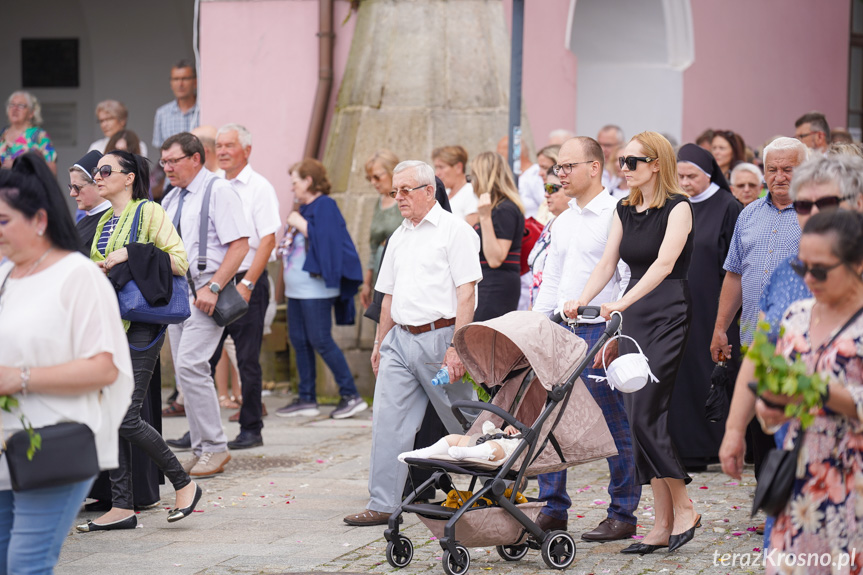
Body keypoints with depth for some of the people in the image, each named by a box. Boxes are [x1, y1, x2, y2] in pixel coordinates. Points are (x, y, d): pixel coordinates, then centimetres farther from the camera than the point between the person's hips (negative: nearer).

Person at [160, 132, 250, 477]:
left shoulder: (218, 192, -8)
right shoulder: (171, 199, 16)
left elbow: (239, 244, -15)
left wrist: (213, 288, -21)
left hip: (206, 293, -8)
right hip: (176, 292, 8)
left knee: (190, 365, -17)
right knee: (184, 372, 7)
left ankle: (214, 448, -8)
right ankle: (201, 449, 13)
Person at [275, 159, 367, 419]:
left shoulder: (325, 206, -11)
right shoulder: (305, 208, 16)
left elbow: (324, 238, -22)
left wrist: (301, 224, -15)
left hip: (315, 288, -10)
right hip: (296, 288, 10)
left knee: (320, 340, -10)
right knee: (299, 341, 10)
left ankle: (351, 395, -5)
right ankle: (306, 399, 15)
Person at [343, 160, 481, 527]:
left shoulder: (454, 230, -5)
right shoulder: (399, 237, 17)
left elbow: (466, 293, -12)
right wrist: (381, 342, 19)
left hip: (439, 337, -7)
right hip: (400, 338, 7)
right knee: (387, 423, -1)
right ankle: (383, 505, 2)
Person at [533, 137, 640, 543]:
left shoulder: (616, 216, -8)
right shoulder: (562, 223, 16)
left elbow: (631, 279, -12)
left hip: (602, 331, -8)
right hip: (562, 330, 8)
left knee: (615, 426, -2)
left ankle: (622, 514, 5)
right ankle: (554, 509, 14)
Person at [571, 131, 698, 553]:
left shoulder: (677, 207, -8)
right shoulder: (625, 210, 14)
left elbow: (664, 263, -20)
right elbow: (607, 264, 11)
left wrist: (623, 302, -30)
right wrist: (580, 302, -5)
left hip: (669, 316, -7)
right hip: (633, 319, 7)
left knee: (645, 413, -14)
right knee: (639, 417, 3)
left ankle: (683, 508, -2)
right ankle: (663, 523, 7)